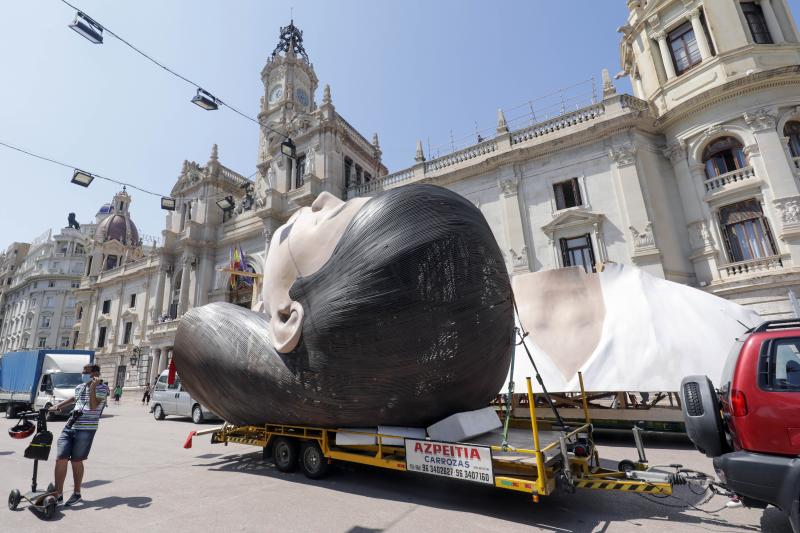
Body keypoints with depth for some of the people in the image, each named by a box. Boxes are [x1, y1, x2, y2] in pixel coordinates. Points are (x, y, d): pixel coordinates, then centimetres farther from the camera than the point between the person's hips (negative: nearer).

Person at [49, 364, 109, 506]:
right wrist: (57, 406, 25)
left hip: (86, 429, -6)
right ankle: (58, 495, 10)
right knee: (60, 459, -1)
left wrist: (92, 388, -27)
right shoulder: (79, 387, 12)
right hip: (69, 427, 6)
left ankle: (77, 493, 20)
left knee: (76, 461, 2)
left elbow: (93, 406, -21)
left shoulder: (102, 388, -8)